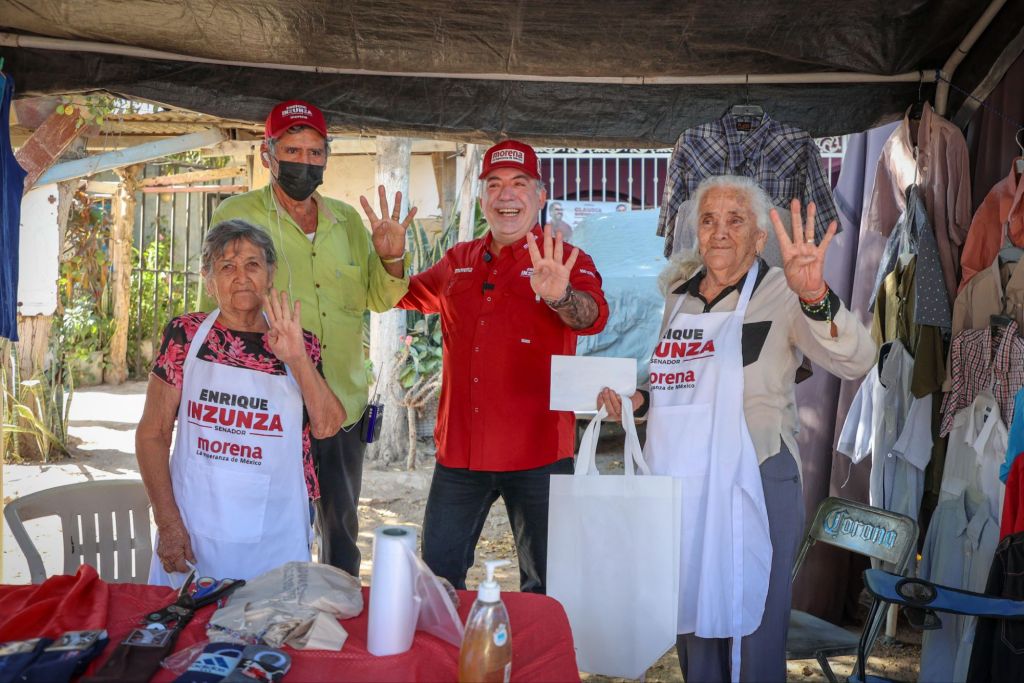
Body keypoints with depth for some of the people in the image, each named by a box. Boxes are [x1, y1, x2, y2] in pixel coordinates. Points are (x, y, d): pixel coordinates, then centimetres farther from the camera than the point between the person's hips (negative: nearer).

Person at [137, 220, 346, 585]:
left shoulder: (301, 345, 3)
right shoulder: (185, 334, -1)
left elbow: (327, 427, -9)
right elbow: (152, 434, 0)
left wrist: (297, 358, -19)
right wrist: (168, 523, -6)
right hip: (192, 533, 0)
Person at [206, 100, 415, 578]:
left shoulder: (348, 220, 9)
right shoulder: (237, 215, -2)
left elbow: (379, 300, 12)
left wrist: (390, 259, -7)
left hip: (344, 408, 4)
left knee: (341, 536, 16)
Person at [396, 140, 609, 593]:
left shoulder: (566, 262, -4)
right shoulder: (458, 262, 11)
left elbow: (593, 316, -24)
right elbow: (407, 297, 27)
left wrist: (558, 296, -46)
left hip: (537, 453, -4)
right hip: (459, 451, 4)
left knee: (544, 584, 10)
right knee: (437, 576, 14)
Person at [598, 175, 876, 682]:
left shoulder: (781, 295, -9)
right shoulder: (679, 294, 10)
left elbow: (855, 362, -24)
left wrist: (815, 296, -41)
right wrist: (639, 402, 2)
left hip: (752, 485, -6)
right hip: (681, 484, 6)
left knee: (752, 629, 5)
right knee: (692, 620, 19)